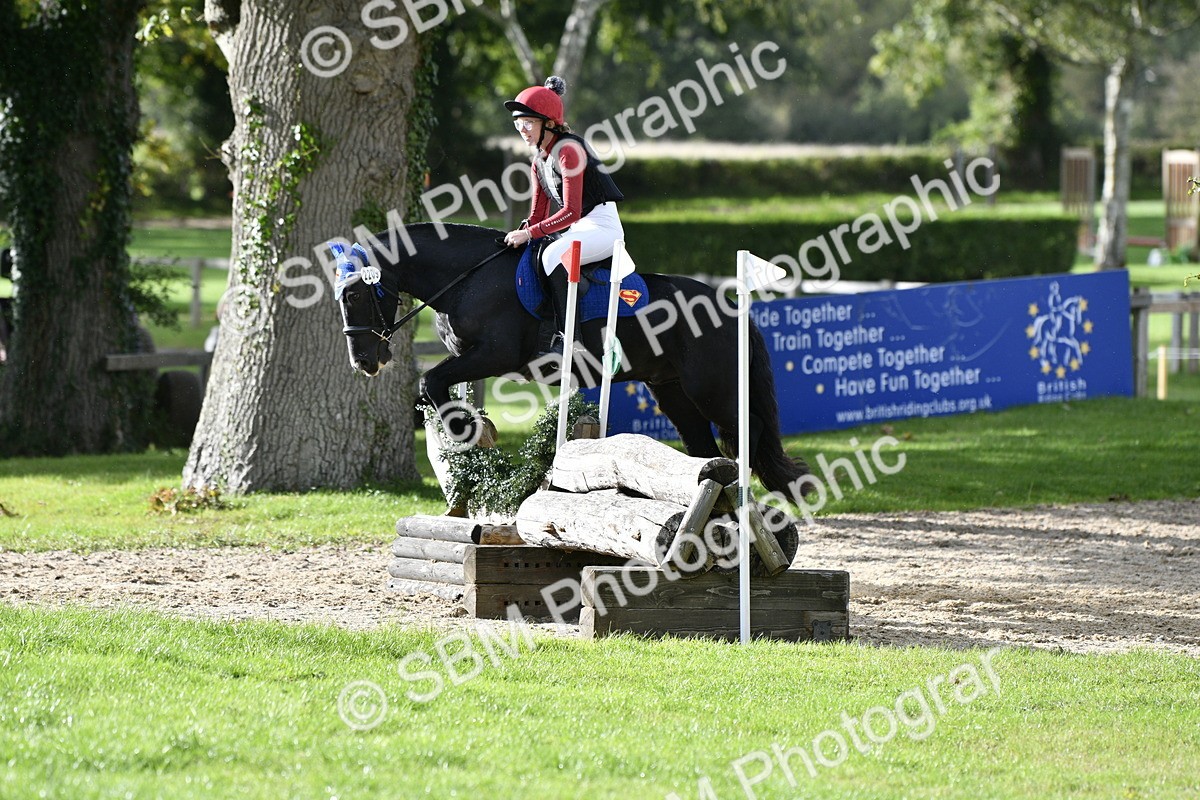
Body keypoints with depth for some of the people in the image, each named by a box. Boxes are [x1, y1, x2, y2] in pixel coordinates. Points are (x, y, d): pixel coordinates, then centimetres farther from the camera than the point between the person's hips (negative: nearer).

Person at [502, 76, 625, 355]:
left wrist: (530, 233, -24)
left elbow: (571, 212, -23)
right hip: (578, 230, 10)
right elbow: (538, 212, 13)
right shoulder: (539, 158, 11)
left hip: (603, 227, -10)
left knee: (552, 255, -34)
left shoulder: (568, 150, -18)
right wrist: (522, 232, -6)